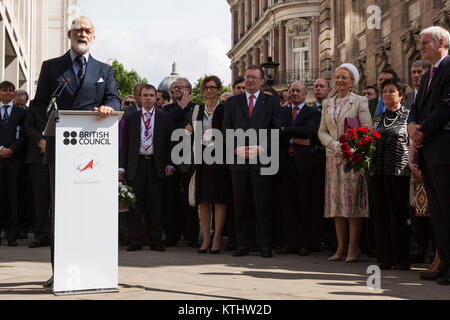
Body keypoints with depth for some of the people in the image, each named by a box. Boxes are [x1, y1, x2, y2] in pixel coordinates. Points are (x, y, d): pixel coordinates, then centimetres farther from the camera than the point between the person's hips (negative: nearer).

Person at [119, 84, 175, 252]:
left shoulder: (164, 117, 8)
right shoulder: (131, 118, 11)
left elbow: (169, 141, 6)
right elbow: (125, 144, 10)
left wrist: (169, 164, -4)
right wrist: (122, 167, 3)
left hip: (156, 165, -1)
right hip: (136, 164, 1)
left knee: (156, 203, 1)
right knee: (136, 203, 1)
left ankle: (156, 241, 7)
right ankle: (135, 241, 7)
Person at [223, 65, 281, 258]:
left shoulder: (271, 102, 9)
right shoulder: (233, 102, 14)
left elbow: (276, 131, 2)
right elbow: (226, 130, 8)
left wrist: (261, 148, -10)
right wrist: (237, 148, -7)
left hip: (262, 159, -2)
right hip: (238, 159, 2)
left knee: (262, 204, -2)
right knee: (240, 204, 3)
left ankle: (264, 245, 4)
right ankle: (242, 244, 9)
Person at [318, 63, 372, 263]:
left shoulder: (359, 102, 1)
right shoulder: (328, 104, 15)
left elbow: (367, 130, -6)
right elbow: (322, 131, 9)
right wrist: (335, 145, -9)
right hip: (333, 157, 5)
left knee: (353, 199, -7)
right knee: (337, 200, 3)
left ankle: (353, 247, -3)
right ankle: (341, 247, 6)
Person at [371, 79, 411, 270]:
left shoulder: (408, 116, 0)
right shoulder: (379, 119, 17)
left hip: (399, 172, -6)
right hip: (378, 172, 6)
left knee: (399, 215, -4)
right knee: (381, 215, 6)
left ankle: (402, 260, 3)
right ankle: (385, 258, 13)